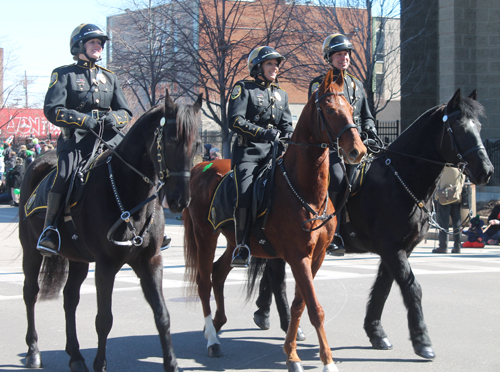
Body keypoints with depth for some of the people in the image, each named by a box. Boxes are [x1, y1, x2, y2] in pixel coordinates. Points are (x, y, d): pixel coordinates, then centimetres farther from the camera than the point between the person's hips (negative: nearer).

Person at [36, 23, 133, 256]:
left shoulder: (109, 77, 22)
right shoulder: (64, 75, 9)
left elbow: (126, 113, 16)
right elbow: (52, 109, -4)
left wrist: (113, 118, -8)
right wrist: (83, 119, -17)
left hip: (109, 139, 4)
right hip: (76, 140, -4)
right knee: (65, 173, -31)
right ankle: (49, 229, -23)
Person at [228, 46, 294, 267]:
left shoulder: (281, 94, 22)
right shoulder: (243, 89, 4)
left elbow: (287, 125, 23)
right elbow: (235, 121, -8)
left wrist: (288, 138, -1)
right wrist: (265, 133, -17)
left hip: (273, 153, 5)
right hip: (248, 152, -5)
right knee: (246, 195, -24)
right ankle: (241, 248, -18)